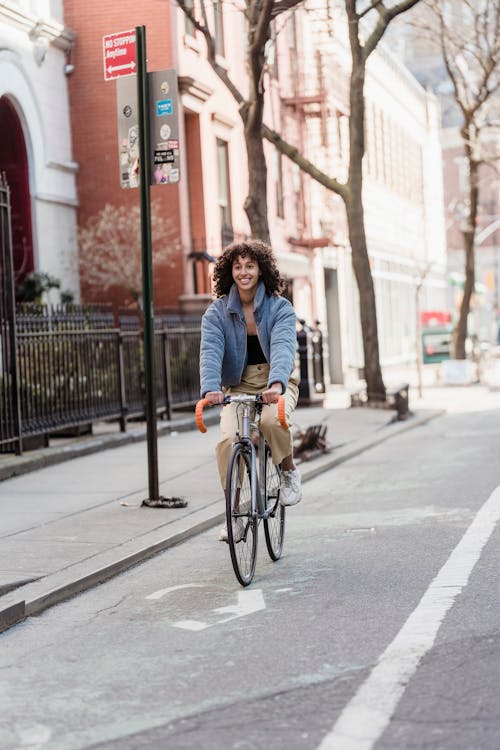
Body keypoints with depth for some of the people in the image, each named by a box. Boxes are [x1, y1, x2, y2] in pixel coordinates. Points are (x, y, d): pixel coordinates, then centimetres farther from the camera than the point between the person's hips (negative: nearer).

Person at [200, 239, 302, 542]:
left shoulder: (280, 308, -9)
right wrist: (210, 388, -40)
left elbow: (283, 346, -27)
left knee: (272, 419, -34)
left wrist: (276, 383, -47)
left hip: (277, 384, -1)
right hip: (239, 385, 2)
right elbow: (211, 351, -20)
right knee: (227, 440, -23)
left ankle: (289, 471, -3)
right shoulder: (217, 312, -5)